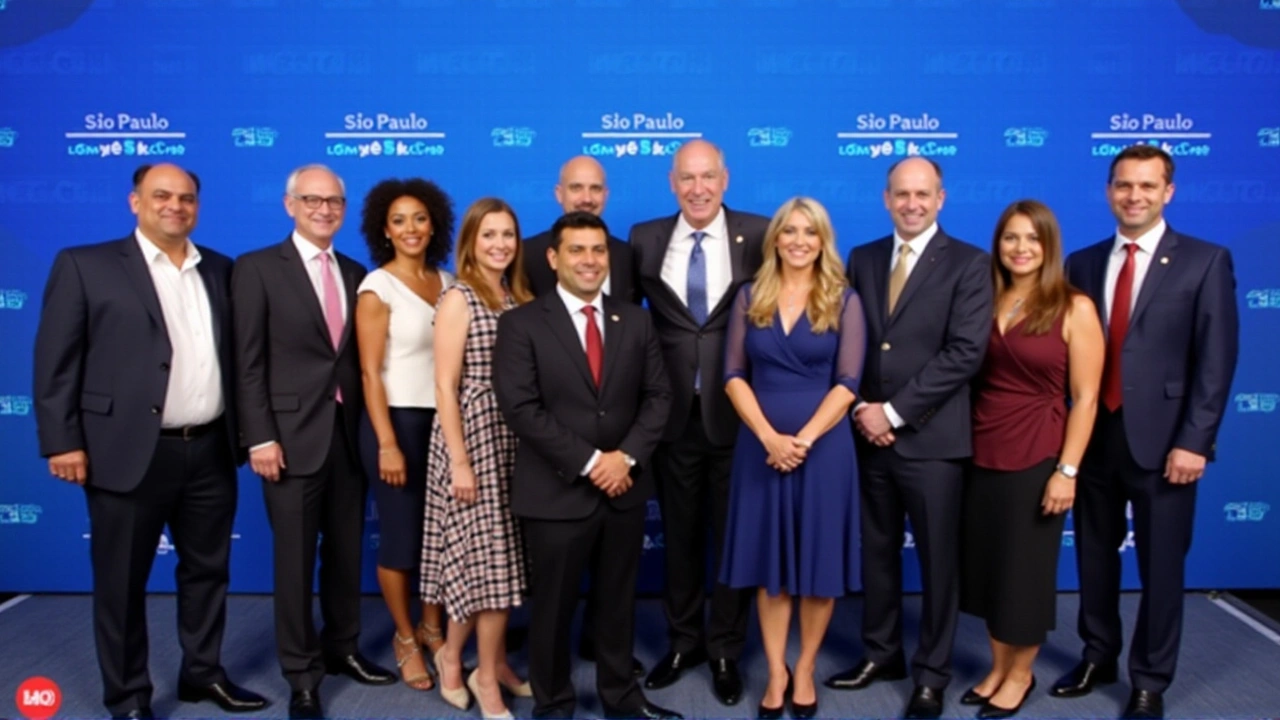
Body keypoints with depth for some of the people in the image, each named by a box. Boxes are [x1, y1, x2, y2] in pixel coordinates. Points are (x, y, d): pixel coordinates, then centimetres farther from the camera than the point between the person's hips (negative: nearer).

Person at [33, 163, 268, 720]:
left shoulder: (220, 270, 11)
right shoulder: (84, 265, -1)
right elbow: (56, 361, -4)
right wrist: (62, 442, -10)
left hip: (211, 451, 4)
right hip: (129, 452, -4)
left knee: (208, 569, 15)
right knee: (122, 581, 7)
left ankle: (203, 673, 32)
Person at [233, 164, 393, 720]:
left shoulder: (357, 275, 11)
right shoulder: (257, 269, -2)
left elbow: (359, 360, 10)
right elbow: (248, 363, -7)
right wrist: (260, 437, -13)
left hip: (350, 434, 4)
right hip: (293, 435, -4)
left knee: (346, 553, 14)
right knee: (295, 559, 5)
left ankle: (342, 649, 32)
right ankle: (301, 673, 19)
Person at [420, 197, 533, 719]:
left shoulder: (519, 298, 10)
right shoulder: (458, 299, -8)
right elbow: (445, 387, -13)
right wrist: (460, 460, -16)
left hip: (514, 437, 6)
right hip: (474, 436, -6)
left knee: (499, 555, 12)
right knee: (489, 555, -1)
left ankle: (493, 662, 27)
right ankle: (486, 675, 13)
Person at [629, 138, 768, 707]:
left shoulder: (758, 235, -3)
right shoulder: (645, 239, 3)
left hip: (736, 413, -2)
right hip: (673, 413, 2)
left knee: (733, 535, 10)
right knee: (678, 535, 15)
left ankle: (726, 650, 28)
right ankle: (683, 641, 33)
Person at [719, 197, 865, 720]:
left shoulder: (844, 300, 1)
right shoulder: (750, 297, 5)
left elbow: (847, 382, -5)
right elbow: (734, 374, -1)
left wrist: (804, 438, -15)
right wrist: (769, 436, -13)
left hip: (823, 444, -1)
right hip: (761, 444, 1)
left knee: (819, 563, 7)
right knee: (769, 564, 8)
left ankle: (804, 671, 25)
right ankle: (775, 673, 21)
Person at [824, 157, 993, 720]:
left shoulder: (969, 264, -4)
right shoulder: (861, 259, 9)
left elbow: (965, 353, -13)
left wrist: (894, 412, -15)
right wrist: (861, 408, -7)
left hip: (931, 438, -4)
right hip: (869, 434, 4)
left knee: (938, 559, 7)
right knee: (876, 551, 15)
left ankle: (932, 673, 23)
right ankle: (881, 653, 32)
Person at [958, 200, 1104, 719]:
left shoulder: (1074, 308, -6)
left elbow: (1085, 398, -8)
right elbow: (971, 378, 6)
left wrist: (1067, 470, -13)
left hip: (1036, 458, -4)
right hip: (981, 455, 4)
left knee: (1025, 570, 9)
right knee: (986, 567, 13)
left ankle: (1021, 674, 29)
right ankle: (997, 667, 32)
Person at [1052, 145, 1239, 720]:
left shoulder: (1205, 262, -2)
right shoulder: (1083, 263, 8)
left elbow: (1216, 361, -7)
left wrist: (1193, 440, -13)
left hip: (1161, 439, -3)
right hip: (1093, 435, 4)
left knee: (1160, 567, 8)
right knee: (1095, 557, 15)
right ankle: (1098, 657, 35)